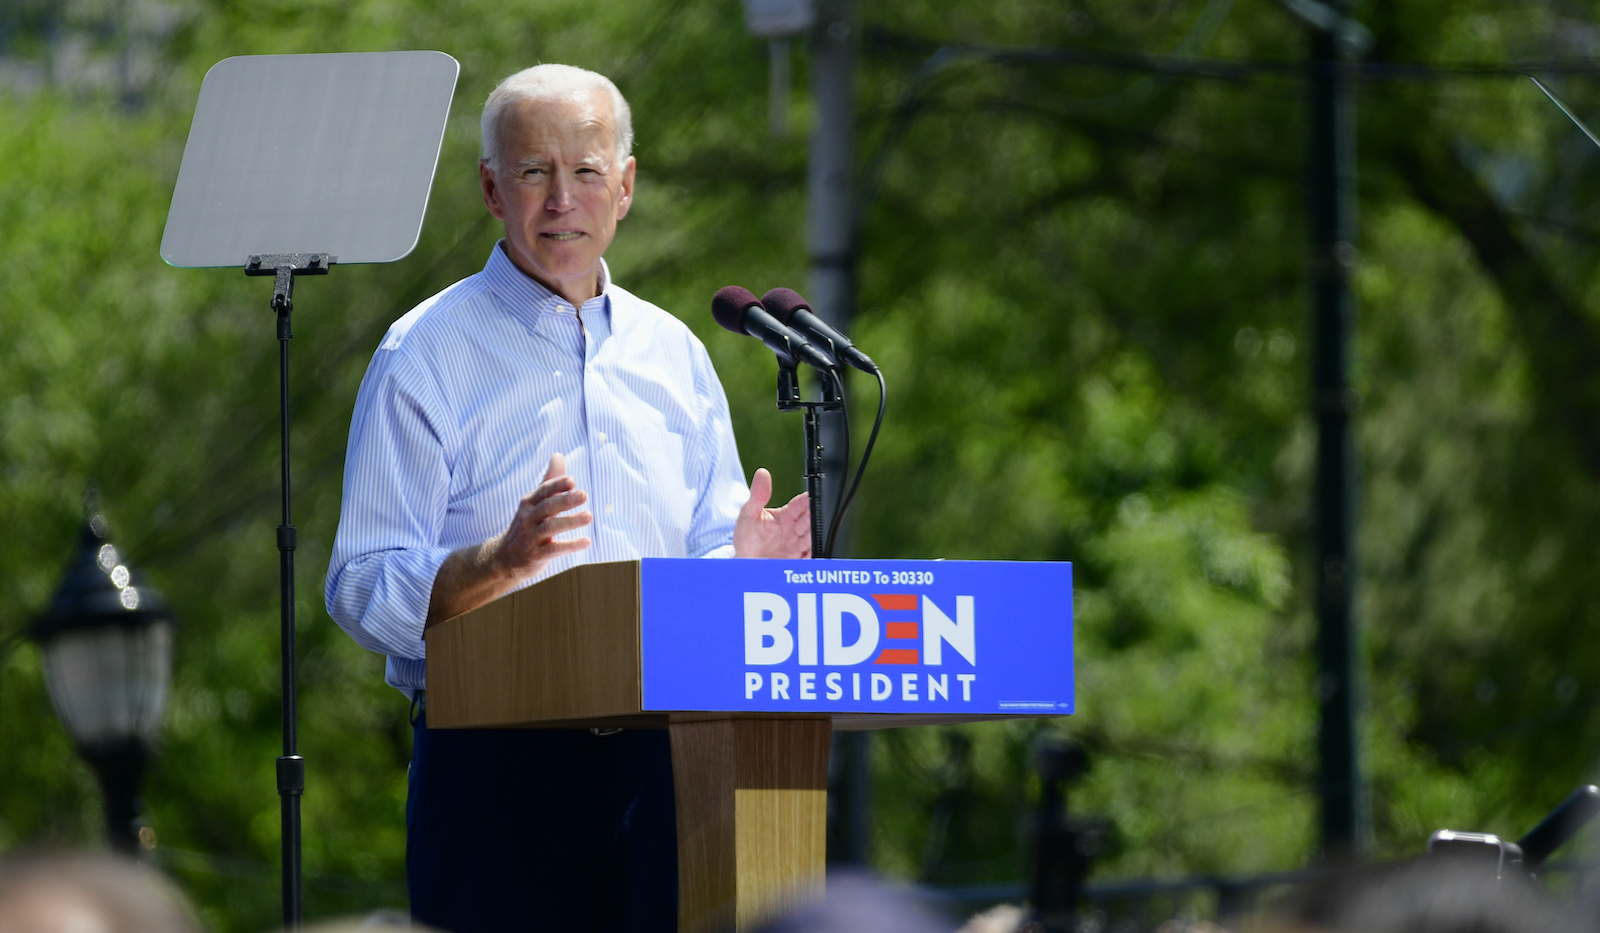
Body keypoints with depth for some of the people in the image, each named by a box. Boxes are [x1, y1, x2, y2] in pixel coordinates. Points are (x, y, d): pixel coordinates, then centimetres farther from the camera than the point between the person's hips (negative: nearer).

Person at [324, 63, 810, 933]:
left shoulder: (672, 355, 17)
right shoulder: (426, 355, 0)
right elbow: (364, 591, -6)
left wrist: (742, 562, -3)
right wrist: (501, 559, -23)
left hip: (654, 757, 4)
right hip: (494, 755, -4)